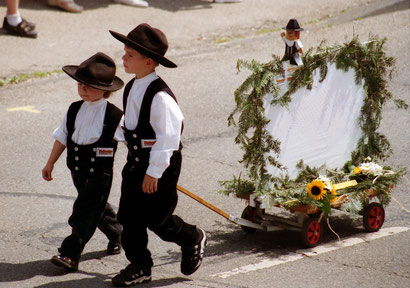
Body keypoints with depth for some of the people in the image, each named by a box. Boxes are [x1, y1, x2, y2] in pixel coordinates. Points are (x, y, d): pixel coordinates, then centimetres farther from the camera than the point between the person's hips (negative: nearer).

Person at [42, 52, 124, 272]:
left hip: (100, 173, -6)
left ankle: (70, 254, -12)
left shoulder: (114, 116, -12)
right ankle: (117, 234, 43)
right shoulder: (74, 110, 3)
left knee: (84, 213, -10)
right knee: (97, 208, 20)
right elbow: (62, 138, 12)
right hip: (78, 171, 6)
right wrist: (50, 164, 14)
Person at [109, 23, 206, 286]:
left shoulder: (160, 96, -24)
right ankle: (139, 266, 19)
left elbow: (168, 136, -24)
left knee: (156, 218, 0)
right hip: (136, 160, 9)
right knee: (129, 215, 8)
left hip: (160, 164, -9)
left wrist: (154, 171, -22)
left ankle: (193, 239, 27)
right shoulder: (132, 88, 4)